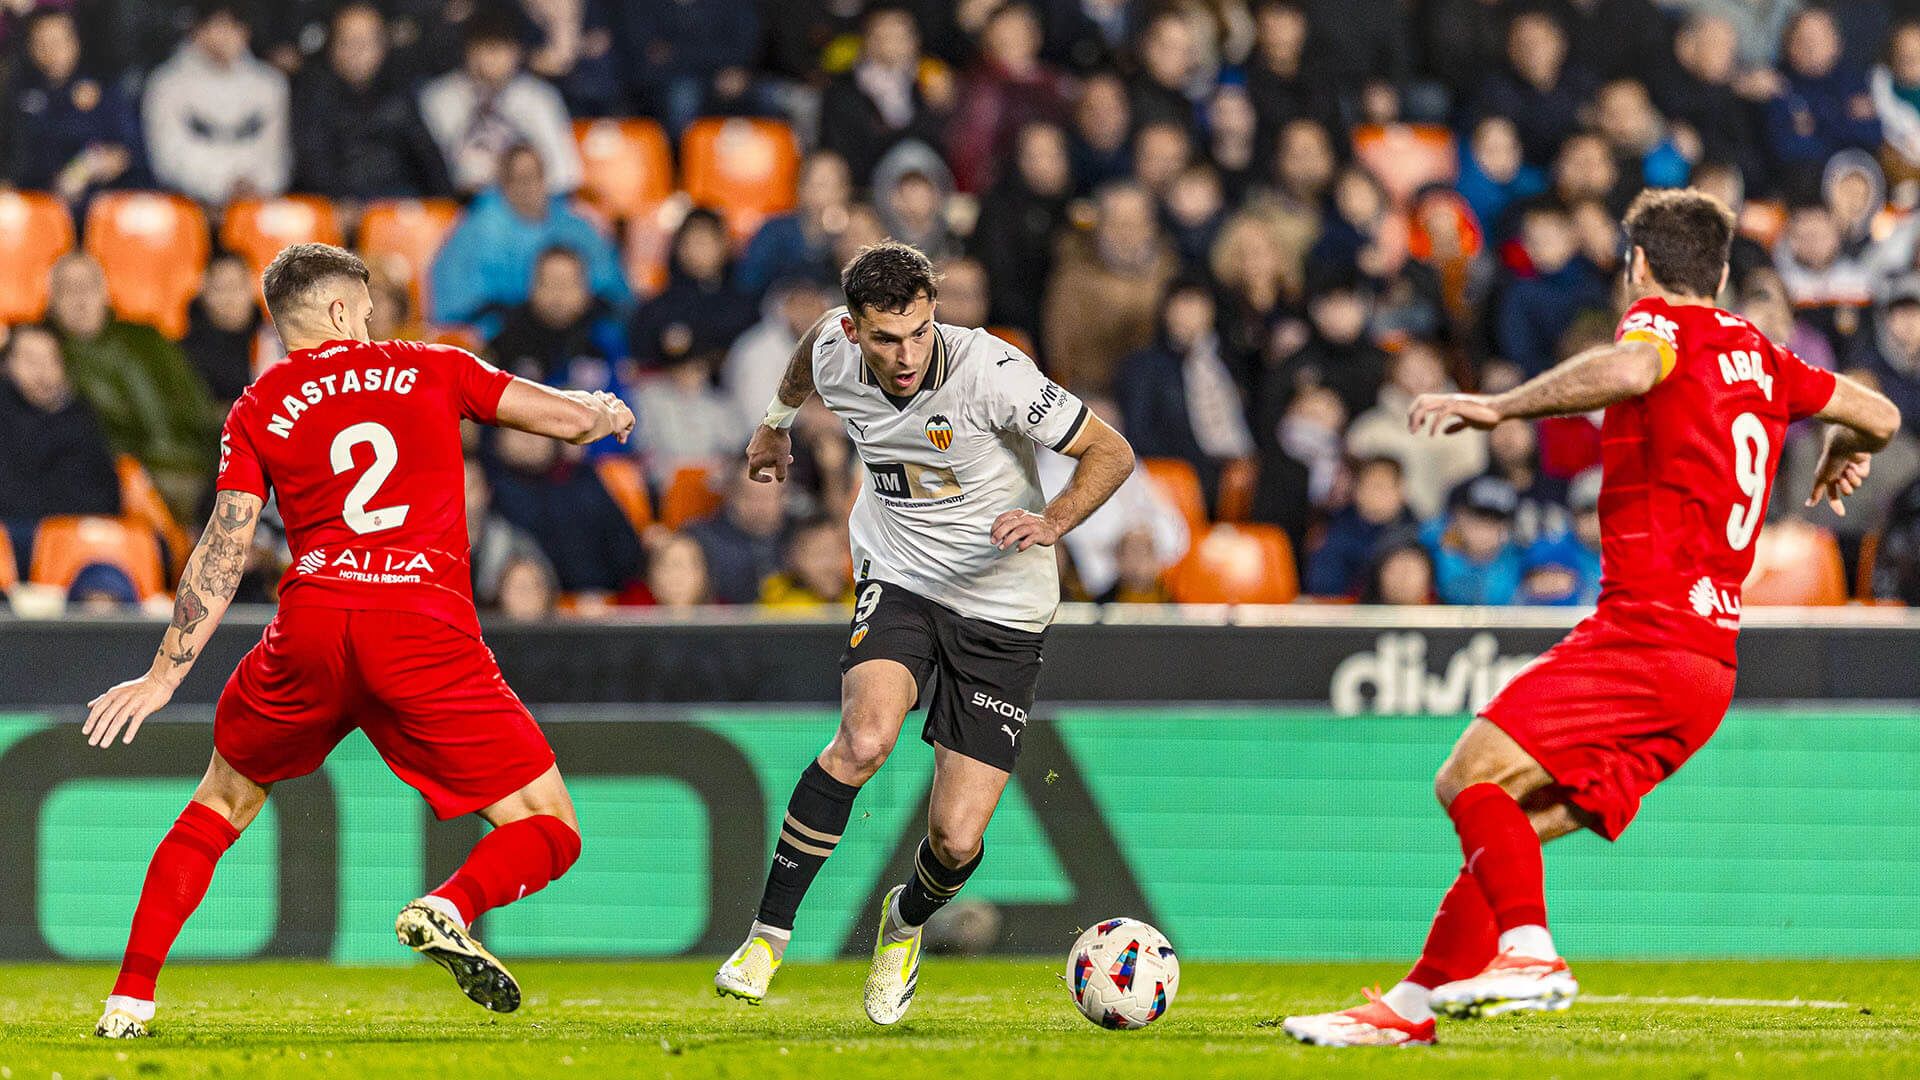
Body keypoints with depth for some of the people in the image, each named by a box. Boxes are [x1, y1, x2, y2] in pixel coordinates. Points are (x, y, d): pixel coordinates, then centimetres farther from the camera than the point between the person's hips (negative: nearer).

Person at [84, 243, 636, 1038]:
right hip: (428, 629, -2)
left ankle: (130, 1001, 16)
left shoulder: (257, 413, 15)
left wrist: (164, 675, 10)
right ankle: (448, 908, -28)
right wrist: (605, 412, 38)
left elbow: (223, 553, 8)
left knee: (222, 803, 26)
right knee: (550, 833, 5)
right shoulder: (432, 369, 15)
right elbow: (574, 419, 15)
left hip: (312, 619, 2)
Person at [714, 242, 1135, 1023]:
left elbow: (1110, 453, -16)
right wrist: (775, 423, 32)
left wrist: (1051, 522, -32)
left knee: (956, 840, -6)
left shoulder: (992, 373, -24)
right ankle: (768, 937, -20)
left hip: (1002, 613, -2)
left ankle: (907, 924, 32)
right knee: (866, 736, -31)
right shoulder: (835, 356, -11)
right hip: (898, 583, 2)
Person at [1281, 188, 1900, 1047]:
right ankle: (1410, 1007, 6)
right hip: (1711, 664, 8)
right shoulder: (1759, 356, 20)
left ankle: (1529, 951, -33)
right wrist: (1844, 455, 52)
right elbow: (1879, 416, 30)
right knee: (1508, 828, 9)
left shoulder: (1661, 321, -1)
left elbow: (1633, 368, -27)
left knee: (1470, 780, -17)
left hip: (1645, 634, -8)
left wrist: (1497, 407, -22)